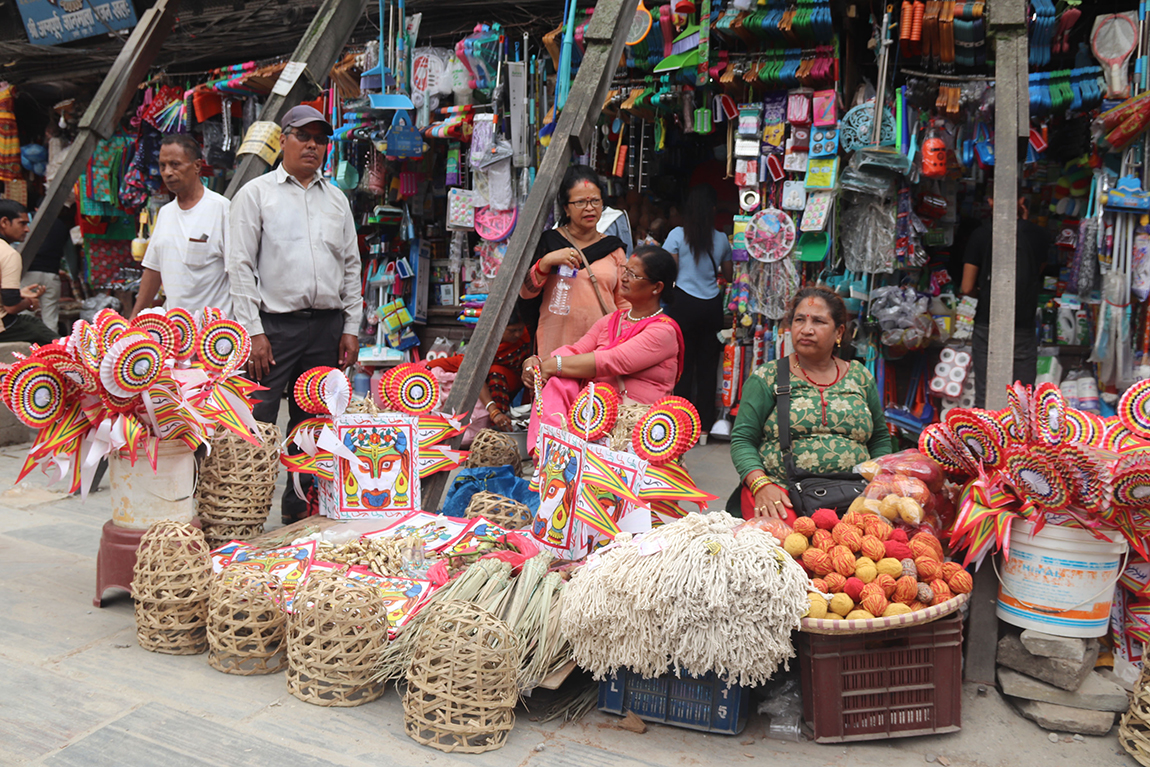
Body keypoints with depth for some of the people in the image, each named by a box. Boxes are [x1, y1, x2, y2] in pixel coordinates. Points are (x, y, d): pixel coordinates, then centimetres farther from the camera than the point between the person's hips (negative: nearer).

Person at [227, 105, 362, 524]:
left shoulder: (337, 199, 16)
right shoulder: (255, 194, 3)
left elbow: (351, 266, 16)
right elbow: (240, 266, -3)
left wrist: (351, 327, 8)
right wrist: (254, 332, -11)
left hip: (327, 326, 4)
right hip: (274, 324, -4)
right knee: (257, 426, -5)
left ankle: (300, 508, 21)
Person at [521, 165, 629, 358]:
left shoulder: (613, 248, 13)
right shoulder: (549, 241, 7)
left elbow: (624, 302, 18)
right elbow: (525, 291, 1)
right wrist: (547, 261, -13)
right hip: (557, 341, -2)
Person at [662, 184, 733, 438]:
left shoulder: (678, 234, -5)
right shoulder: (721, 239, 4)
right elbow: (728, 275, 15)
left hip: (684, 303, -2)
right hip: (712, 305, 2)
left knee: (684, 363, 4)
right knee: (708, 364, 7)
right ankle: (704, 425, 12)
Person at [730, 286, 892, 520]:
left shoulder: (860, 377, 15)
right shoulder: (766, 377, 6)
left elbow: (880, 439, 21)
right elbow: (742, 440, 2)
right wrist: (761, 485, -16)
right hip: (781, 494, -3)